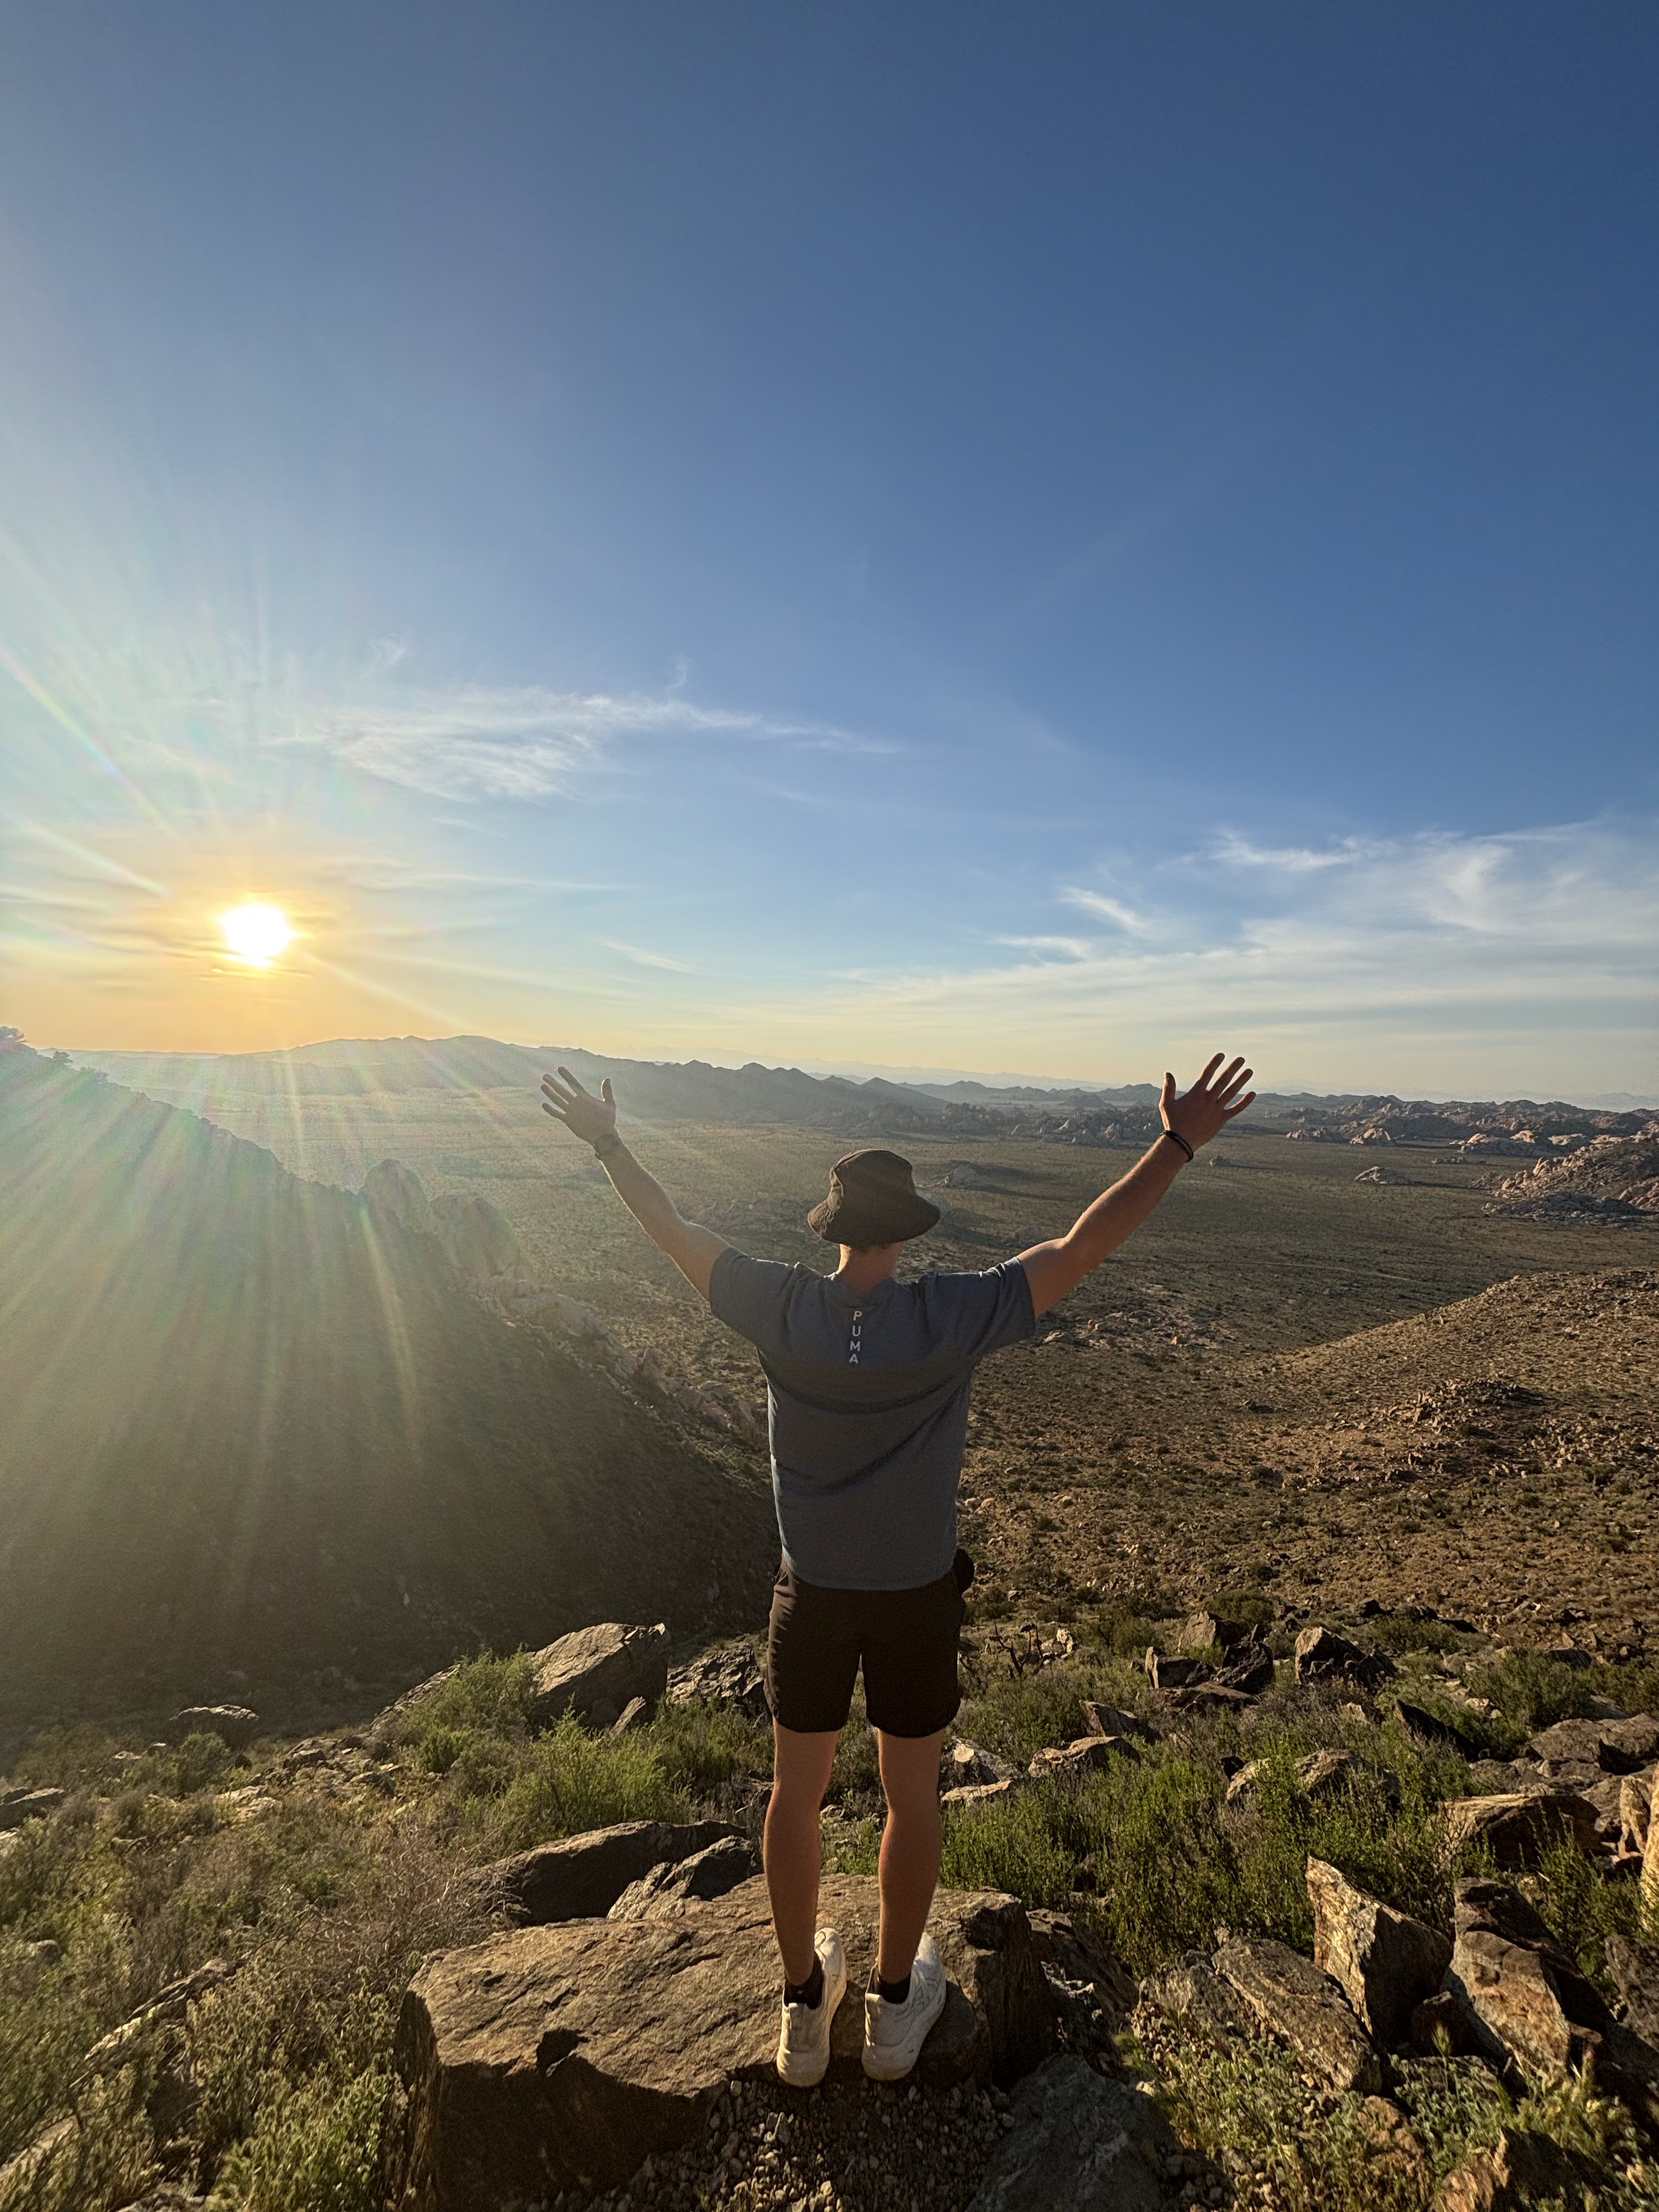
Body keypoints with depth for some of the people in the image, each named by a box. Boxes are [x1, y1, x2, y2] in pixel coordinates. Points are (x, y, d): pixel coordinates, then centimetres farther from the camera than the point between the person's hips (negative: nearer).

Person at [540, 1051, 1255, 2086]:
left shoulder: (781, 1309, -18)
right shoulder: (951, 1318, -24)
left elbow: (674, 1230, -6)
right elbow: (1081, 1249, -21)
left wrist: (608, 1141, 8)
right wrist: (1178, 1145, -14)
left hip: (812, 1593, 2)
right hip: (917, 1596, -1)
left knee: (798, 1792, 21)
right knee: (913, 1794, 22)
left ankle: (805, 2008, 42)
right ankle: (897, 2005, 42)